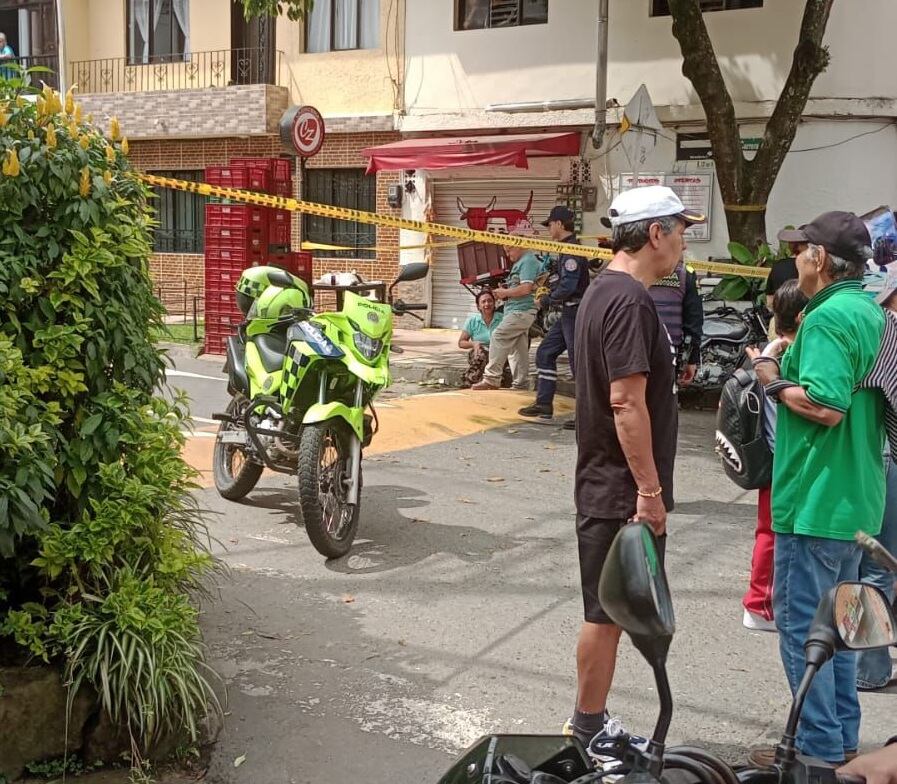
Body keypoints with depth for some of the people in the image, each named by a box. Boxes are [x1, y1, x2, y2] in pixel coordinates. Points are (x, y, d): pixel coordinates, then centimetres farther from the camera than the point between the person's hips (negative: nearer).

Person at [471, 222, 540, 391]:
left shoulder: (528, 260, -12)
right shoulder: (520, 261, 19)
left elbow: (526, 288, -22)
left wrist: (505, 292, -11)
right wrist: (504, 293, 6)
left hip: (521, 311, -10)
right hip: (518, 310, 10)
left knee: (499, 336, -15)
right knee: (518, 348, 11)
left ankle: (491, 378, -14)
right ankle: (521, 384, 15)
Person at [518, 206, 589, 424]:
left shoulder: (572, 249, -16)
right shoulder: (568, 249, 15)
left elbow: (568, 285, -23)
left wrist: (549, 300, -10)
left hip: (574, 313, -10)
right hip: (567, 313, 10)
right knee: (545, 353, 12)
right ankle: (544, 403, 16)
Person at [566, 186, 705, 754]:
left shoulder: (606, 291, 13)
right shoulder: (630, 300, -19)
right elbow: (627, 401, -24)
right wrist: (650, 489, -21)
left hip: (608, 484, 10)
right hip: (623, 490, -10)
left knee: (609, 610, 17)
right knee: (607, 612, 2)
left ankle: (592, 724, 28)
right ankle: (589, 730, 15)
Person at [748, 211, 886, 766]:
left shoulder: (829, 316, -19)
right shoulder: (872, 313, 11)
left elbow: (826, 406, -28)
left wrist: (774, 379, -13)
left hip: (815, 501, -10)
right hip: (855, 497, 10)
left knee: (801, 622, 2)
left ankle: (819, 749, 11)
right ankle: (843, 737, 29)